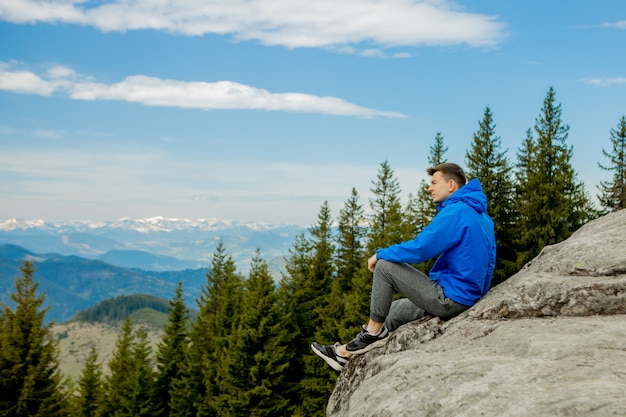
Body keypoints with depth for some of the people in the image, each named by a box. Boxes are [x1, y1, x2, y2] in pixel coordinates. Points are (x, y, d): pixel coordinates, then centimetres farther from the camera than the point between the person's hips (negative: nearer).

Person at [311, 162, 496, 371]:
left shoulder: (455, 212, -17)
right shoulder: (483, 217, 15)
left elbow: (418, 249, -20)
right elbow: (488, 263, 20)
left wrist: (379, 254, -4)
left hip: (449, 299, -10)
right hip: (465, 300, 10)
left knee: (385, 266, -5)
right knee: (392, 309, 21)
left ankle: (374, 332, 5)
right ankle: (348, 352, 23)